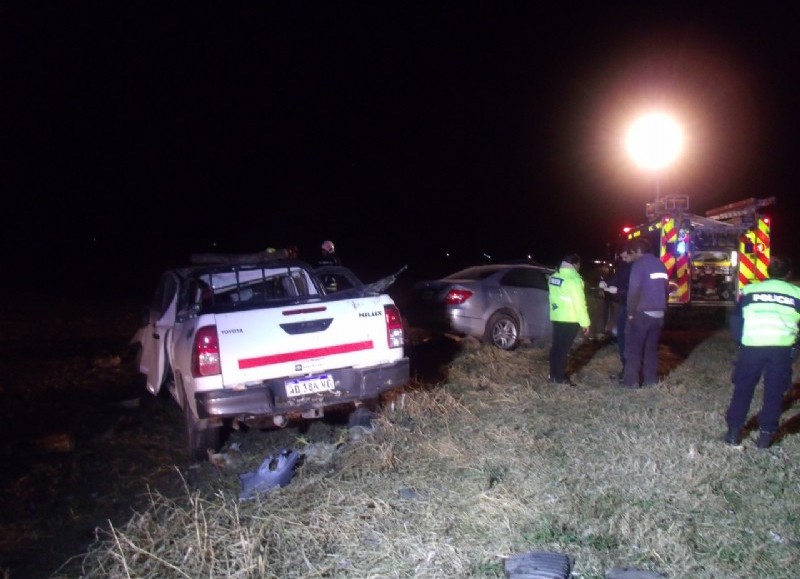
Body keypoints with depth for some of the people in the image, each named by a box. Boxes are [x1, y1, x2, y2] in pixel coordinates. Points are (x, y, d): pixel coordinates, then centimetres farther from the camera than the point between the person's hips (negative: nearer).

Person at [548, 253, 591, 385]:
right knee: (564, 348, -2)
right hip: (570, 319, -8)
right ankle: (560, 377, 3)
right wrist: (585, 322, -12)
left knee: (556, 346, 13)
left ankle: (553, 375, 19)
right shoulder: (574, 279, -17)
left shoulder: (554, 277, 8)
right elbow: (579, 303, -18)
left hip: (556, 317, 8)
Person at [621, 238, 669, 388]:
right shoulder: (660, 264, 13)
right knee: (652, 347, 13)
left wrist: (631, 312, -9)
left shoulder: (639, 264, -10)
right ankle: (651, 380, 14)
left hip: (641, 313, -7)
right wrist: (662, 309, 18)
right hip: (658, 313, 7)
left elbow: (633, 290, -17)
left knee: (634, 348, 0)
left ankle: (631, 381, 0)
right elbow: (666, 289, 15)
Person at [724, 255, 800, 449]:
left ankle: (734, 430, 13)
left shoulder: (750, 290, 9)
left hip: (751, 346, 0)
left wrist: (741, 342, 20)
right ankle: (766, 433, 11)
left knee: (743, 389, 12)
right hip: (782, 348, 0)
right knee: (774, 391, 11)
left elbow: (736, 320, 9)